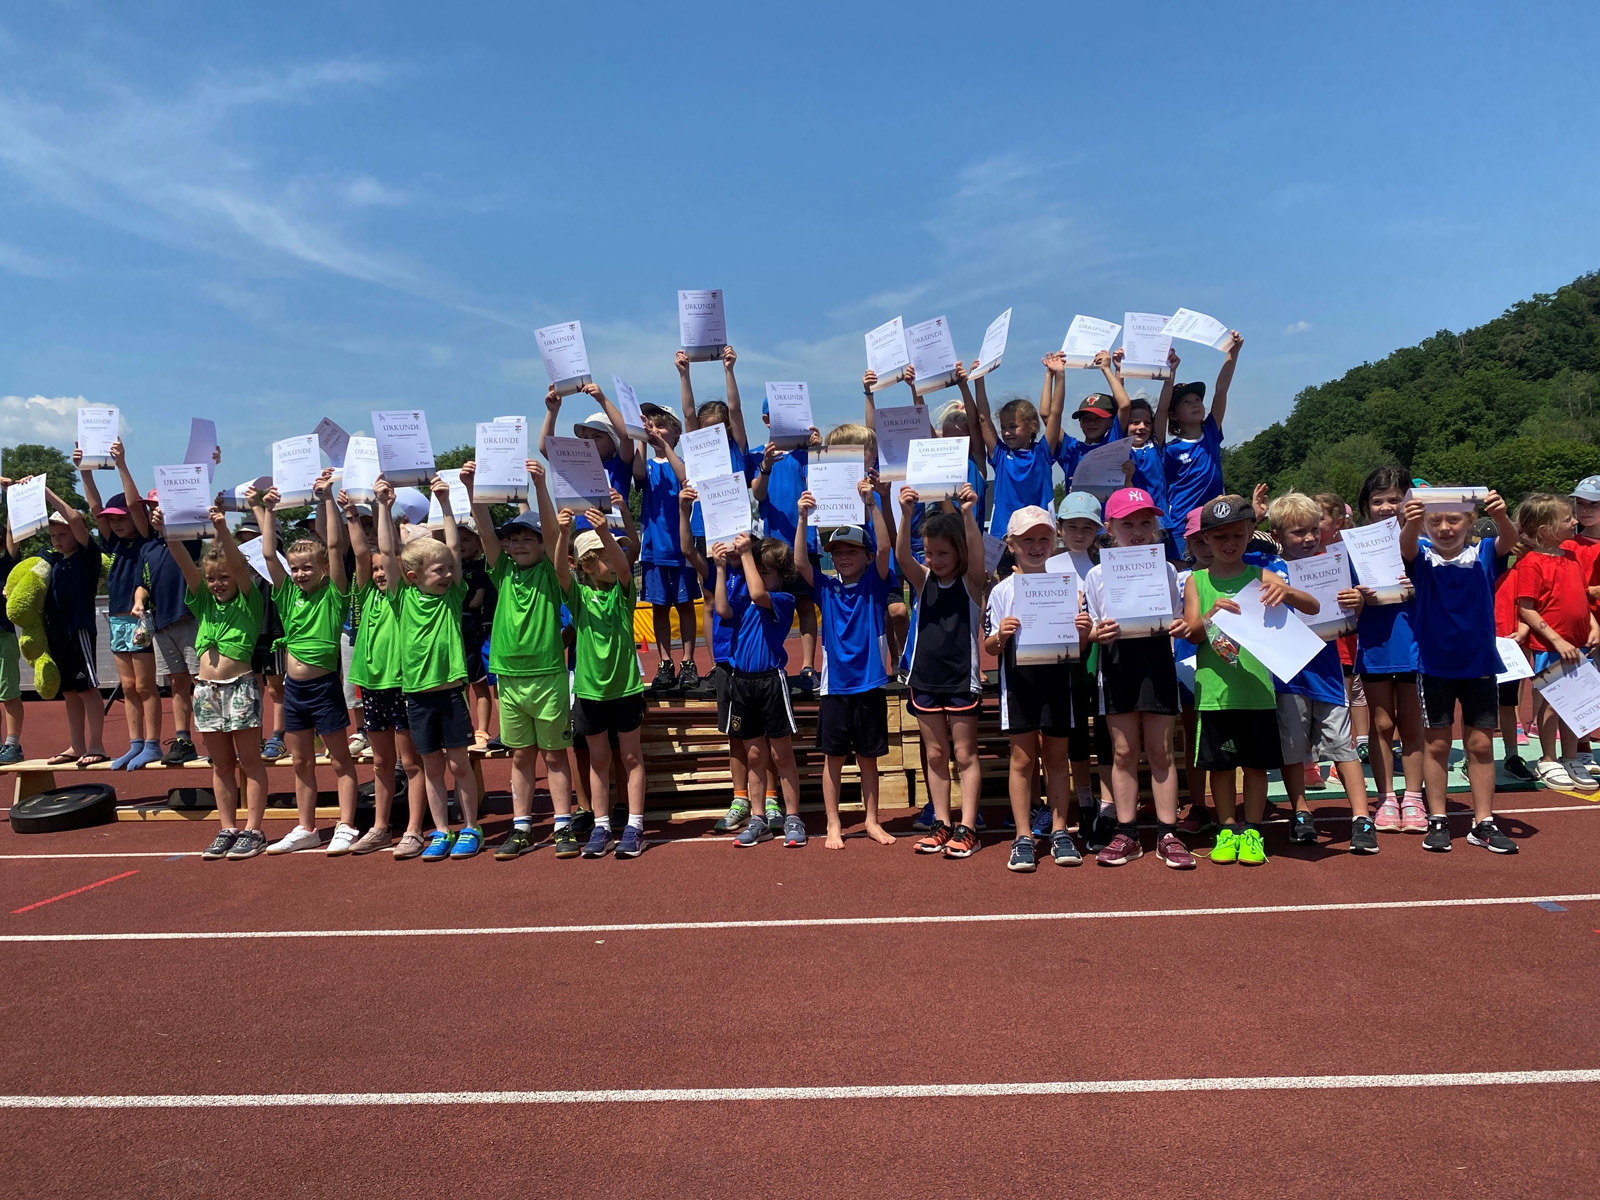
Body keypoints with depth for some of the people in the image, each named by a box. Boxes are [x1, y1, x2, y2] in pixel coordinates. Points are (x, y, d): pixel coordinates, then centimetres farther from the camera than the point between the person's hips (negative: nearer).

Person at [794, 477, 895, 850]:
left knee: (868, 757, 10)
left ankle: (872, 822, 23)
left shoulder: (874, 583, 1)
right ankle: (834, 826, 17)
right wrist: (803, 519, -21)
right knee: (834, 758, 6)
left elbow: (884, 547, -15)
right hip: (835, 684, 1)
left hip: (870, 683, -1)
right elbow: (800, 562, -10)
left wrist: (871, 504, -25)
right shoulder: (826, 587, 4)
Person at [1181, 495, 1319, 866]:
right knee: (1220, 764, 7)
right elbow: (1191, 634, -3)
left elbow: (1314, 608, -3)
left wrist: (1288, 593, -25)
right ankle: (1227, 829, 22)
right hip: (1214, 691, 0)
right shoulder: (1197, 582, 5)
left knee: (1256, 763, 7)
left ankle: (1252, 831, 20)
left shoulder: (1261, 578, 4)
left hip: (1257, 689, 0)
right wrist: (1211, 616, -24)